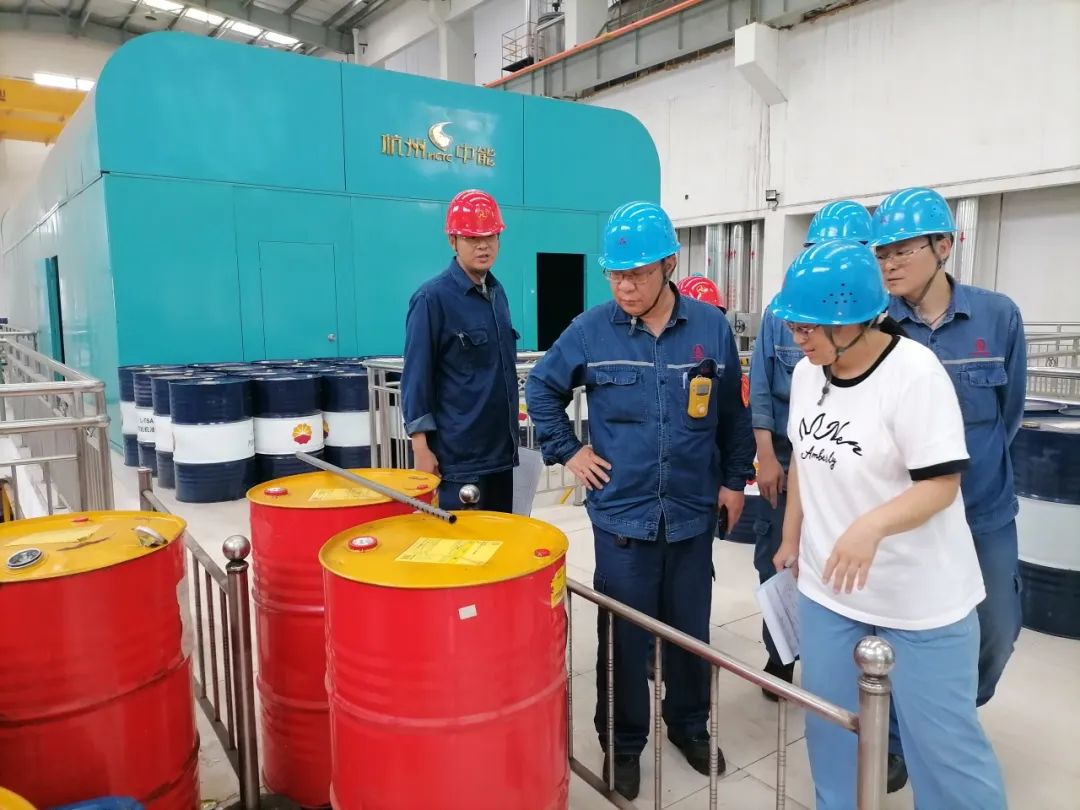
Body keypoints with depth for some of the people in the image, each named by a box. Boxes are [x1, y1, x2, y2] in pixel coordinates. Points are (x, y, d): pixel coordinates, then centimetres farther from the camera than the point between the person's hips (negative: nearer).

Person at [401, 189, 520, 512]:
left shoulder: (498, 292, 10)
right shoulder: (432, 298, -12)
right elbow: (416, 376, -13)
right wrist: (421, 447, -16)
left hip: (500, 449, 7)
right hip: (457, 456, -7)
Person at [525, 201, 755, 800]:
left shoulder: (711, 328, -4)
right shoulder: (590, 330, -7)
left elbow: (733, 415, 8)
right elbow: (540, 389, 8)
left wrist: (735, 480, 10)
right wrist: (566, 451, 2)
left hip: (692, 514, 2)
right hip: (621, 515, -1)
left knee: (690, 630, 17)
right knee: (623, 637, 9)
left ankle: (689, 724, 40)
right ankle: (623, 742, 30)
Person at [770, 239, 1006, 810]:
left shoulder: (914, 372, -20)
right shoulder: (807, 373, 0)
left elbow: (941, 484, -22)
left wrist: (870, 527, -39)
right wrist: (791, 538, 17)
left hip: (921, 595, -6)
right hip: (827, 584, 6)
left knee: (939, 736, 9)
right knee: (829, 721, 17)